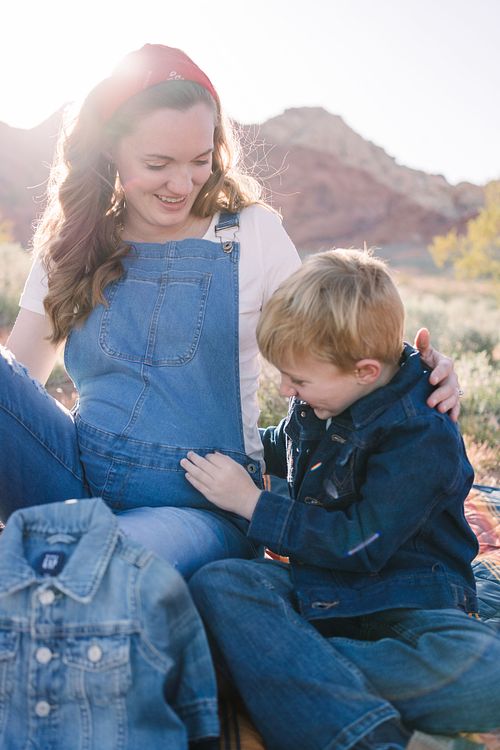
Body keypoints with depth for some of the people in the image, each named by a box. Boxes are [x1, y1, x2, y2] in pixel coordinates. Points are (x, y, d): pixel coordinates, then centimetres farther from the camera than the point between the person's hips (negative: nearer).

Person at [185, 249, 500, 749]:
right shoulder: (322, 399, 5)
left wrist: (250, 503, -16)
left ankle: (283, 665, -34)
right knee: (216, 584, -27)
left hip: (408, 600, -5)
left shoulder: (422, 435, -17)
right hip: (319, 586, 6)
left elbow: (361, 545, -20)